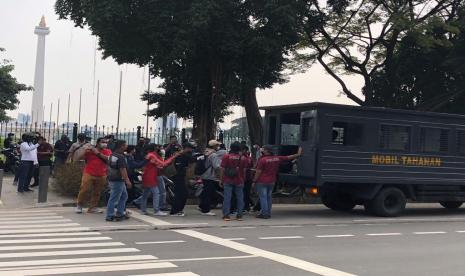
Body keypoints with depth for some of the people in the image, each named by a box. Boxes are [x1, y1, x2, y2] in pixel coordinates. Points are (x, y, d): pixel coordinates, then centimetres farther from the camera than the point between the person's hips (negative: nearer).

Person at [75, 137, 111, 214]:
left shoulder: (107, 151, 6)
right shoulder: (89, 150, 2)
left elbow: (108, 159, -14)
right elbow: (78, 158, 0)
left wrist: (98, 153, -16)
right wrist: (85, 151, -14)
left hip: (101, 176, 2)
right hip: (89, 174, -2)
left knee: (97, 193, 4)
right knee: (84, 190, -5)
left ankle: (92, 208, 13)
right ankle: (79, 206, 12)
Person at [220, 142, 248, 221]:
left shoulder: (226, 157, -5)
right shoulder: (243, 158, 2)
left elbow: (223, 169, -4)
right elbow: (244, 170, 6)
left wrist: (221, 179, 3)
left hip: (228, 181, -1)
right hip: (239, 181, 2)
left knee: (227, 198, 0)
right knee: (240, 198, 8)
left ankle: (226, 215, -1)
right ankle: (239, 215, 9)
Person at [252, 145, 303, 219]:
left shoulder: (262, 160, -14)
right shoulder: (277, 159, 3)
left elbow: (258, 172, -14)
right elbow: (288, 157, 11)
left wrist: (254, 181, -6)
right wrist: (298, 154, 22)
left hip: (262, 182, -6)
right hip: (271, 182, 6)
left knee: (263, 197, -2)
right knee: (268, 197, 16)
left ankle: (264, 213, -3)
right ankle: (268, 213, 19)